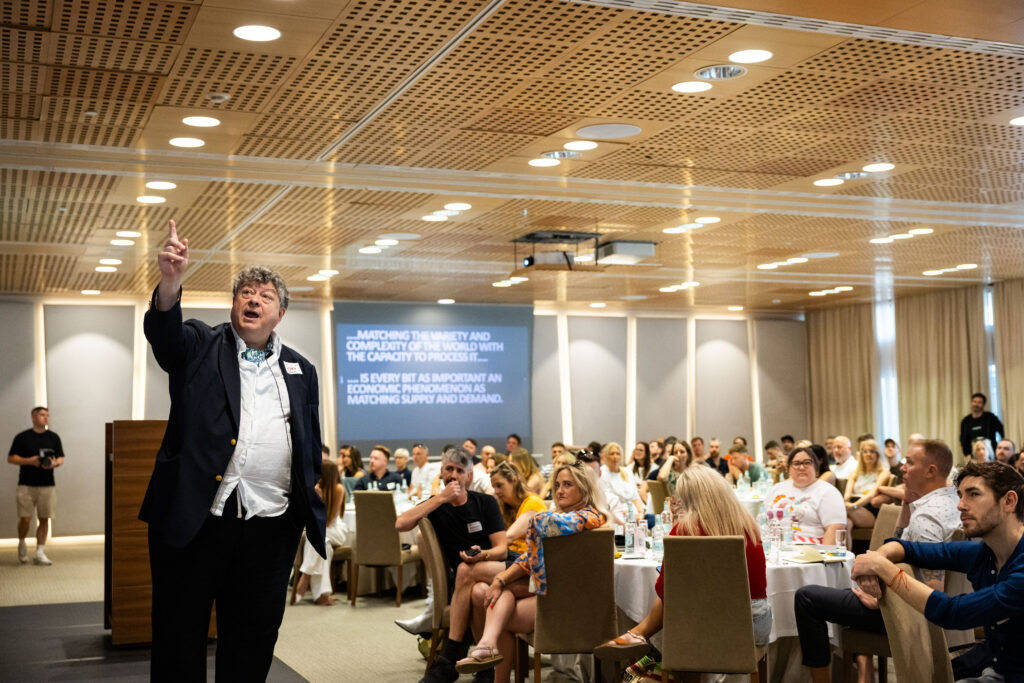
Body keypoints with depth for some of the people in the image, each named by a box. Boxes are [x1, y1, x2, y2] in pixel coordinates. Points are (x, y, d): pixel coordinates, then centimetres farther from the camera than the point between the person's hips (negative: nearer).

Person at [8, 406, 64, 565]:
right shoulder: (22, 437, 3)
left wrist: (55, 463, -8)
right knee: (25, 519, -6)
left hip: (47, 485, 3)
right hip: (26, 485, -2)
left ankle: (40, 553, 9)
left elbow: (61, 458, 15)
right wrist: (29, 461, -14)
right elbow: (11, 458, 2)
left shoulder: (53, 437, 11)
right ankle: (22, 544, 23)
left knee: (44, 519, 2)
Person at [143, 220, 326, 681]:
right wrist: (171, 281, -35)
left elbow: (311, 445, 17)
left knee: (253, 641, 11)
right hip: (193, 518, -2)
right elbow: (164, 332, -16)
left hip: (270, 526, 3)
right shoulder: (201, 347, 6)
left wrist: (319, 483, 1)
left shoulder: (301, 370, 15)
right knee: (178, 636, 6)